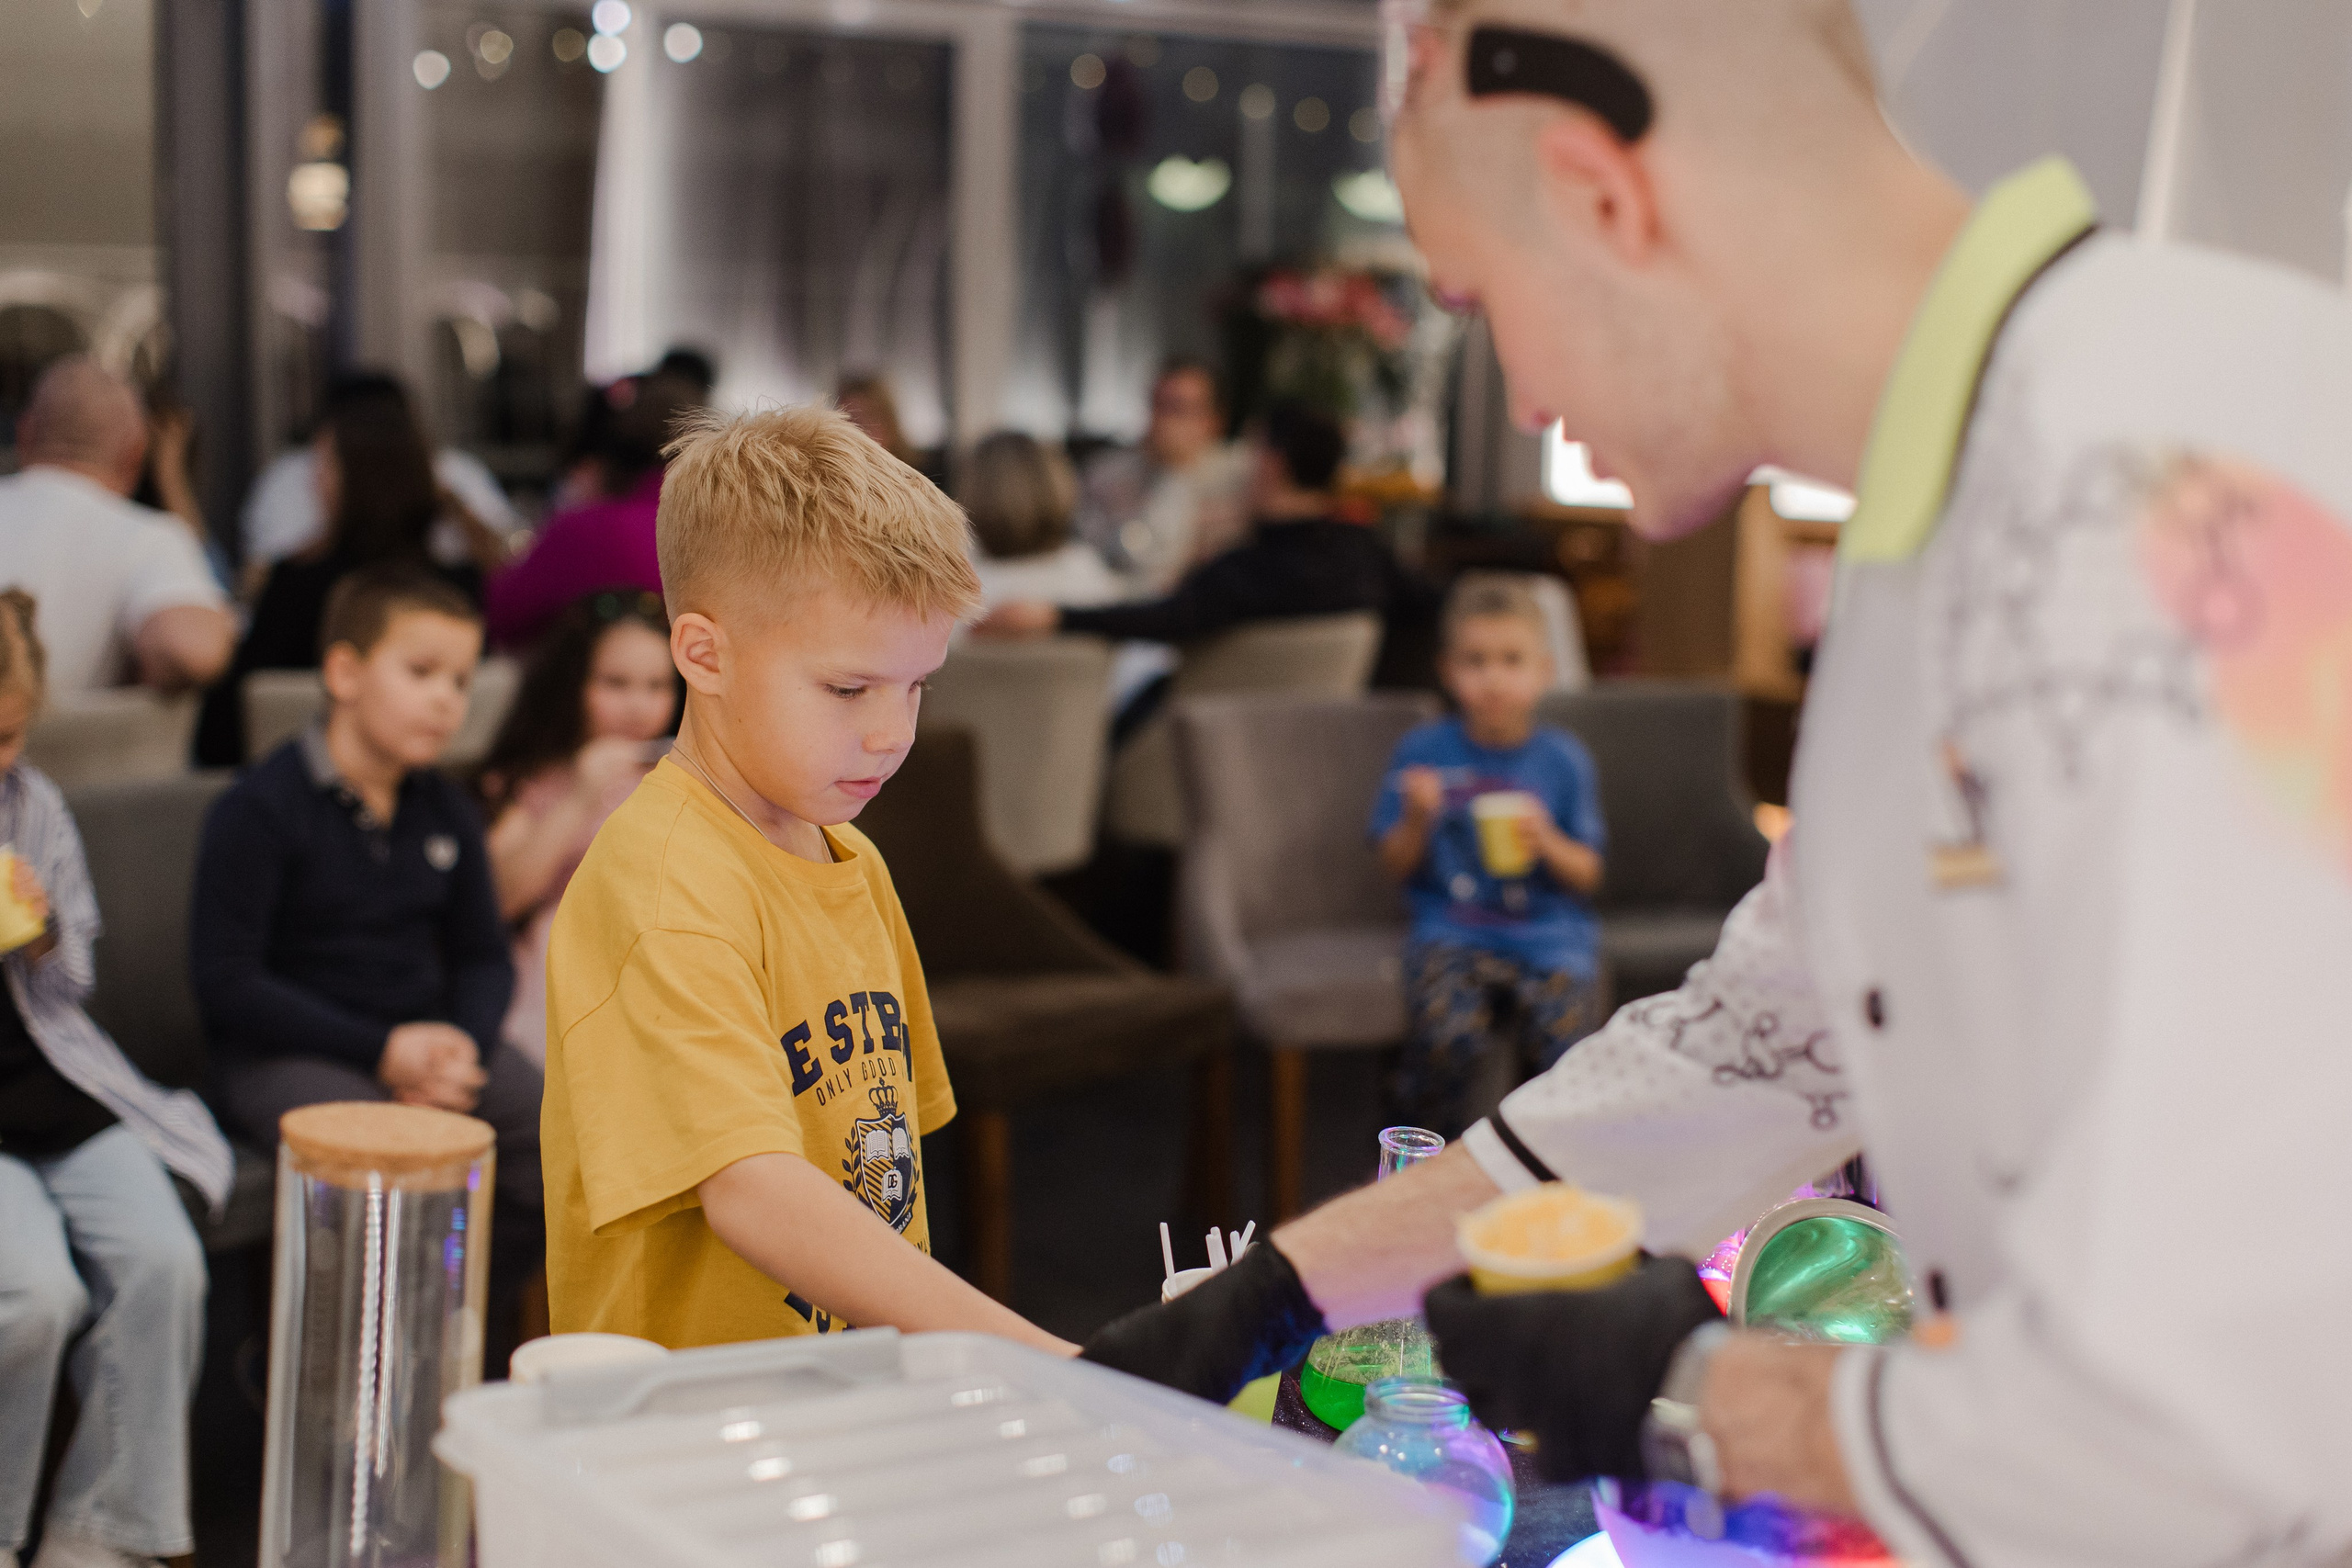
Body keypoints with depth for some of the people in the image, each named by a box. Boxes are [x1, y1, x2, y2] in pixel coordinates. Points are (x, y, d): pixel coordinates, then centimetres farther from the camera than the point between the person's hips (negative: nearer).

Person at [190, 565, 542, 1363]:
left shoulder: (445, 808, 11)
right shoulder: (259, 809, -8)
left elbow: (484, 955, 14)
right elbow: (226, 982, -12)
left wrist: (463, 1044, -10)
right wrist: (380, 1050, -18)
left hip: (426, 1037, 6)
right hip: (287, 1052, -6)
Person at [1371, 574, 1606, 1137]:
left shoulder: (1564, 759, 4)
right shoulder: (1423, 752, 3)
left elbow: (1587, 875, 6)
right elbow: (1395, 865, 6)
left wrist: (1547, 843, -13)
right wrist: (1417, 819, -13)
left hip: (1549, 935, 1)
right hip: (1453, 935, -1)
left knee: (1568, 1035, -27)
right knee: (1449, 1037, -30)